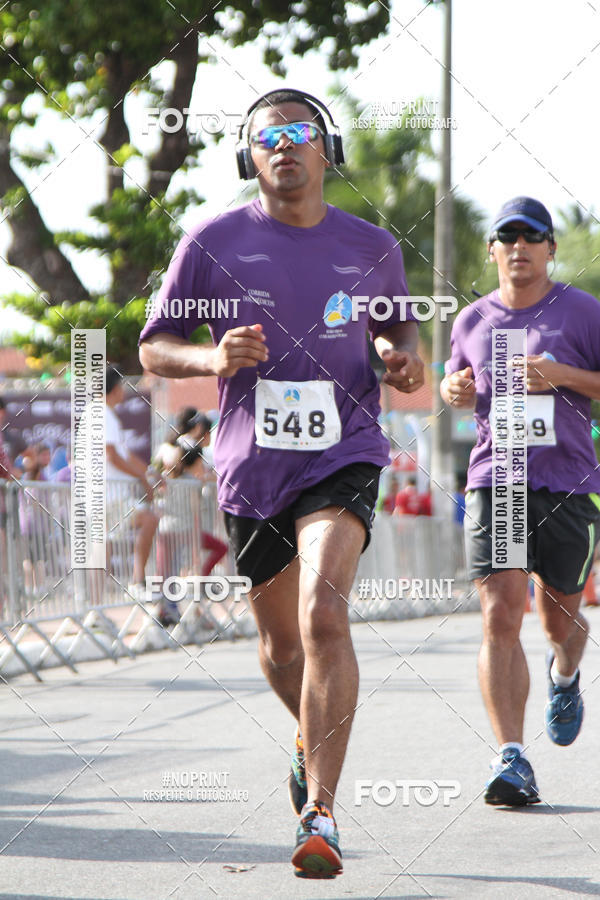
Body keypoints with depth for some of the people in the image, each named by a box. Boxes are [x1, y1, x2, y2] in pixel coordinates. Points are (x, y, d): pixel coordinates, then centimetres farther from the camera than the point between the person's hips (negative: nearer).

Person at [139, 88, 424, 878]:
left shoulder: (372, 248, 3)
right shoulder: (213, 244, -1)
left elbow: (397, 320, 23)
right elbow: (154, 349, 5)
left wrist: (405, 359, 1)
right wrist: (214, 357, -16)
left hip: (342, 459, -2)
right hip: (252, 468, 2)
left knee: (324, 615, -23)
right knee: (281, 645, 14)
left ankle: (320, 816, -24)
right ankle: (312, 737, 49)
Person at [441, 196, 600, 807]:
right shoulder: (472, 321, 12)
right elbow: (453, 379, 28)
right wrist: (454, 389, 4)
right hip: (494, 481, 1)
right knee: (499, 615, -13)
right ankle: (511, 759, -16)